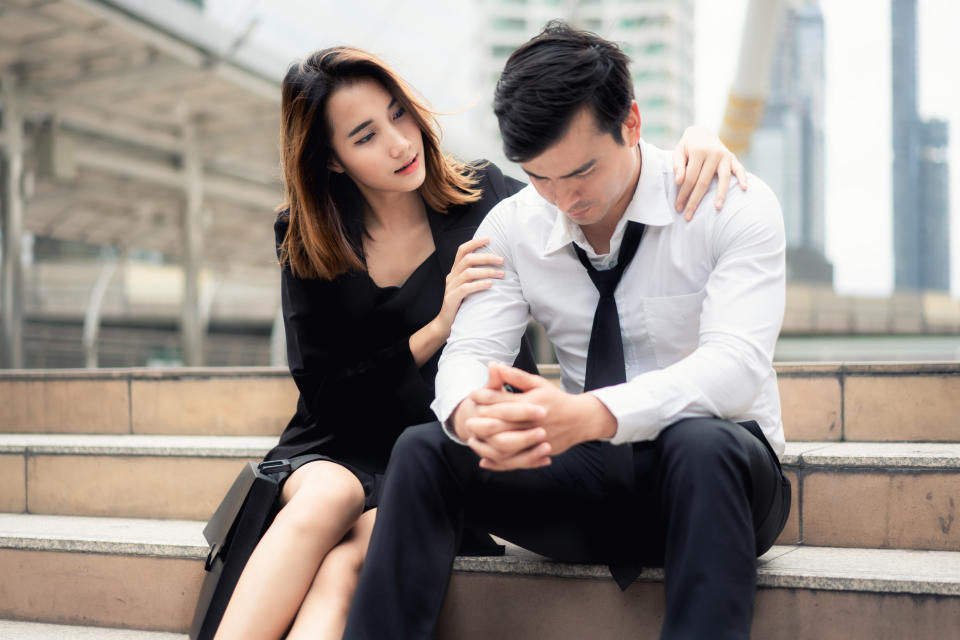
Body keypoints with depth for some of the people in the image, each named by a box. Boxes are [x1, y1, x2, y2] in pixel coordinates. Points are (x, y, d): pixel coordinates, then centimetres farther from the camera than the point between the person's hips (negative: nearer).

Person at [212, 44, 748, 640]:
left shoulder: (483, 197, -2)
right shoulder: (306, 242, 1)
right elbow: (324, 396, -2)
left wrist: (693, 139, -16)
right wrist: (436, 330, -16)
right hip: (344, 450, 2)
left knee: (349, 562, -31)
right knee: (327, 499, -35)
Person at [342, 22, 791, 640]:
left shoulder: (734, 205, -12)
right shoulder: (512, 226, 1)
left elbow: (737, 364, -24)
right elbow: (470, 350, -6)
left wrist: (588, 415, -41)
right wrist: (470, 414, -33)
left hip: (714, 471, -3)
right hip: (587, 474, 3)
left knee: (701, 442, -38)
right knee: (424, 450, -17)